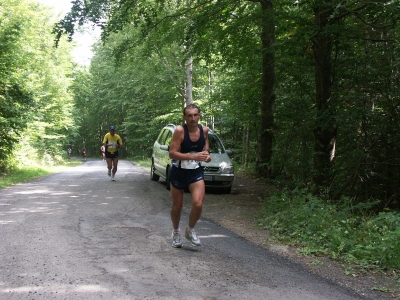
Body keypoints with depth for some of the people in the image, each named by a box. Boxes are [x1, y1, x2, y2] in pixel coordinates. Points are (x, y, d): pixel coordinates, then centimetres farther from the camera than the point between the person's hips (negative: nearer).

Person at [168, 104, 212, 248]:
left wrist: (206, 154, -7)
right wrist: (193, 156, -33)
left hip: (196, 172, 2)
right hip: (179, 172, -2)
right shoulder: (180, 131, -20)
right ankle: (176, 232, 39)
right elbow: (172, 153, -24)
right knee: (177, 206, 11)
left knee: (198, 204, -14)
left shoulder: (204, 130, -6)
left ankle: (190, 230, 14)